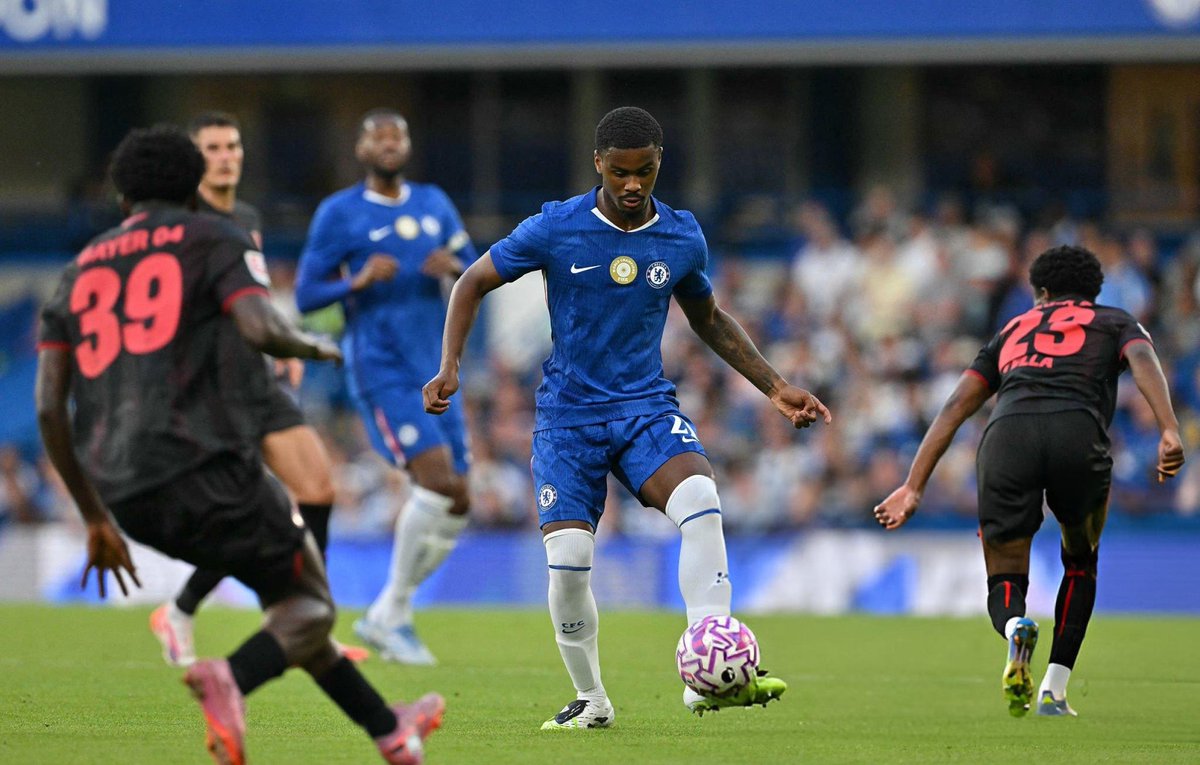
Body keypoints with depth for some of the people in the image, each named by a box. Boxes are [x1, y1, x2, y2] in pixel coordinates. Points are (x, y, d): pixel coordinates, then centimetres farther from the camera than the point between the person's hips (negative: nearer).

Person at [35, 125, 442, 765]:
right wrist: (315, 348, 9)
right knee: (309, 610, 9)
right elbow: (260, 328, -14)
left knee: (285, 586, 25)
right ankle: (230, 681, -24)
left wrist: (95, 517, 19)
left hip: (126, 494, 6)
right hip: (205, 469, -6)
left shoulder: (79, 271, 20)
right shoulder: (213, 241, 6)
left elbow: (49, 406, 13)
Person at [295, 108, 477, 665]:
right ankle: (392, 614, -12)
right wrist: (359, 281, -22)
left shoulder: (435, 204, 13)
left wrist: (454, 268, -7)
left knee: (456, 505, 2)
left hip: (433, 370, 6)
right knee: (437, 477, -23)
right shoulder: (338, 214, -2)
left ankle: (385, 617, 15)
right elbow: (305, 294, -4)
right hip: (379, 369, -6)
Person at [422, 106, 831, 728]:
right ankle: (590, 699, 11)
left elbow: (709, 320, 19)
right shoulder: (555, 229, -8)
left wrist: (774, 387, 14)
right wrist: (449, 367, -11)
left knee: (700, 502, -28)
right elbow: (472, 284, 2)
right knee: (568, 559, -13)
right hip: (568, 414, -1)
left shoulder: (683, 238, 1)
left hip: (647, 406, 1)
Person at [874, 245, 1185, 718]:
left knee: (1005, 583, 12)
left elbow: (955, 408, 26)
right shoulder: (1114, 322, 30)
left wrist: (913, 487, 24)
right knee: (1081, 563, 27)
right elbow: (1144, 362, 6)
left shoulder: (1013, 329, 36)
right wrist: (1170, 432, -8)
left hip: (1006, 435, 1)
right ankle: (1053, 691, 14)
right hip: (1078, 432, -1)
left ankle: (1015, 629, -26)